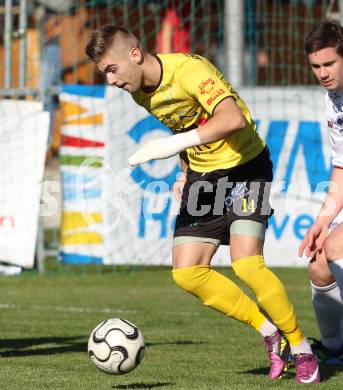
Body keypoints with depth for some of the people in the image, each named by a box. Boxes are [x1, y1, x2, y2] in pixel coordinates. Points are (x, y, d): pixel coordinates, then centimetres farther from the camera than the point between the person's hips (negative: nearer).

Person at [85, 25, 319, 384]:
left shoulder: (189, 69, -26)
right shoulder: (140, 92, 1)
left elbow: (233, 118, -41)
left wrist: (172, 145, -45)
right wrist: (186, 172, 10)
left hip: (244, 166, -8)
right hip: (203, 175, 8)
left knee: (246, 264, -22)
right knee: (187, 273, -3)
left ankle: (302, 351, -4)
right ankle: (270, 332, 11)